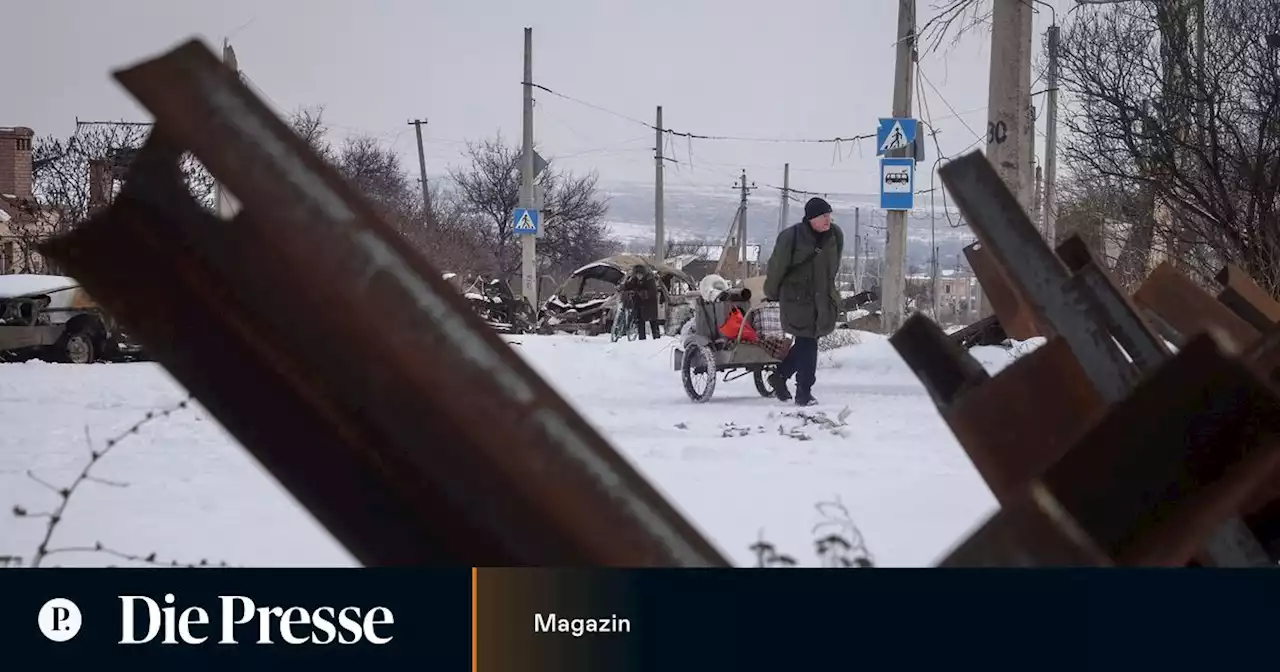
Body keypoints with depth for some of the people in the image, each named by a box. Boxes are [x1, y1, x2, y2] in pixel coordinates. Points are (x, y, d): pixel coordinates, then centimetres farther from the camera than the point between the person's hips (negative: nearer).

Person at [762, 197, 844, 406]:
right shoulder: (791, 237, -16)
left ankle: (779, 376, 32)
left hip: (823, 299, 6)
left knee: (807, 342, 12)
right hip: (797, 299, -6)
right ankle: (804, 392, 2)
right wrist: (771, 294, 6)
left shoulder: (835, 236, 0)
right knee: (807, 343, -7)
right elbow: (776, 267, -5)